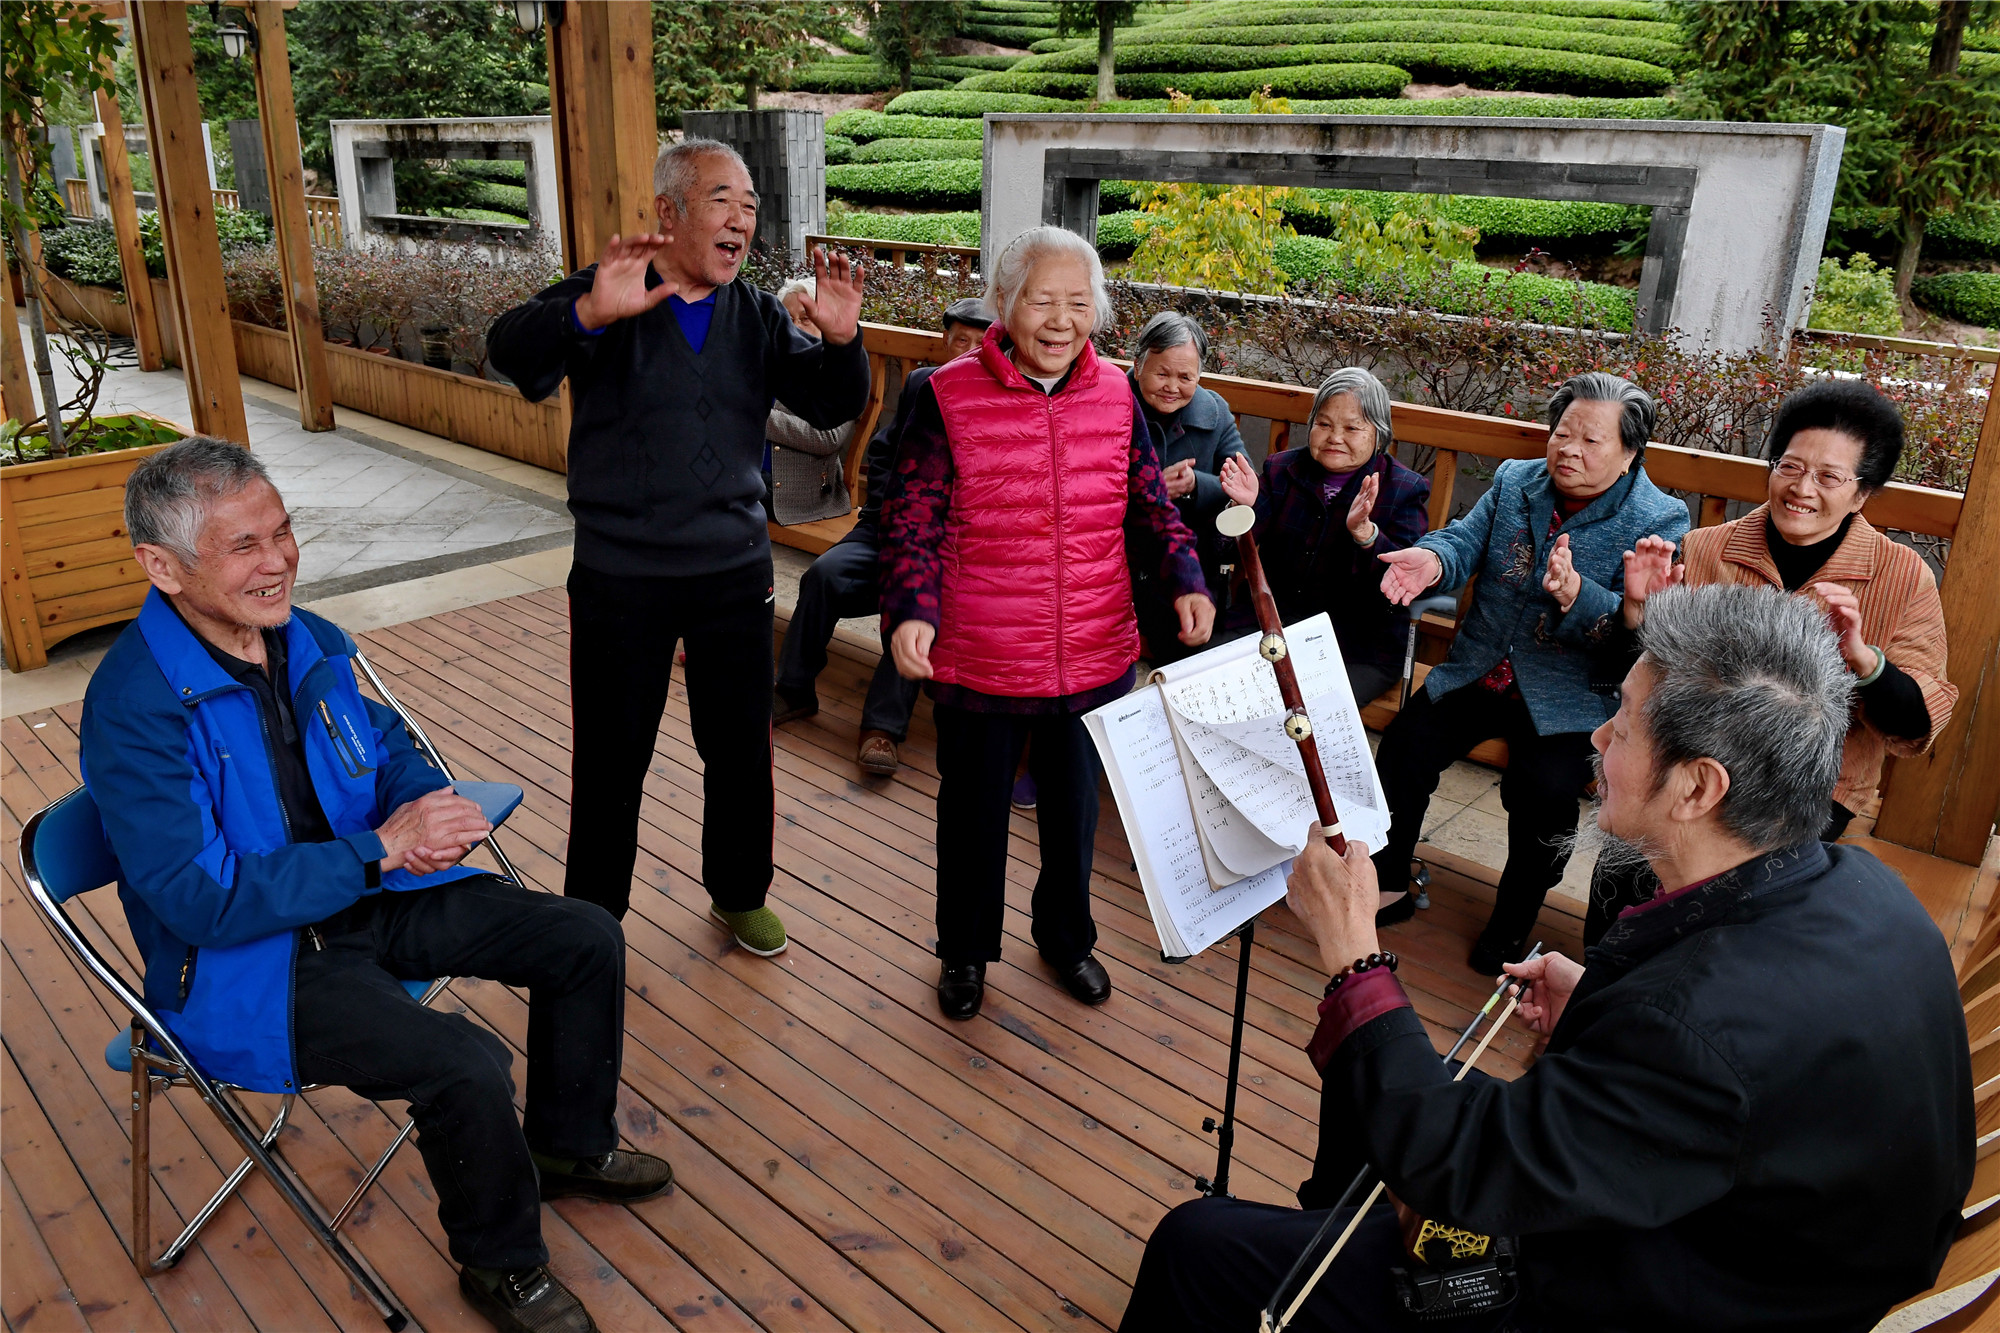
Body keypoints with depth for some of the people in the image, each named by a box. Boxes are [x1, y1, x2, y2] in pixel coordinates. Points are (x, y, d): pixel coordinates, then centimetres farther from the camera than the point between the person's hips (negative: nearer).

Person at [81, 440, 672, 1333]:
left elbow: (390, 749, 13)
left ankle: (570, 1148, 25)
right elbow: (202, 900, -25)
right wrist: (381, 849, -25)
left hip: (366, 896, 8)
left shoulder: (310, 641, -1)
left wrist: (428, 808, -11)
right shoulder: (134, 707, -24)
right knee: (467, 1066, -28)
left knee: (587, 940, 2)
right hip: (242, 962, -7)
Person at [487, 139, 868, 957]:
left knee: (741, 746, 14)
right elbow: (512, 353, -24)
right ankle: (591, 916, 30)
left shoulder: (757, 316, 6)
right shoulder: (603, 298, -8)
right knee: (611, 757, 9)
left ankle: (739, 894, 37)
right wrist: (586, 315, -46)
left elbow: (833, 407, 1)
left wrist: (841, 341, -22)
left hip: (736, 573, 4)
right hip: (620, 577, -3)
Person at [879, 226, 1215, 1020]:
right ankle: (965, 950, 41)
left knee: (1074, 806, 21)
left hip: (1095, 658, 3)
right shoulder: (949, 397, -11)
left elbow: (1152, 502, 10)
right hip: (979, 664, -3)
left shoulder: (1116, 395, 0)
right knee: (974, 808, 16)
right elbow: (911, 520, -9)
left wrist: (1187, 581, -5)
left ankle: (1067, 936, 47)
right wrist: (910, 611, -23)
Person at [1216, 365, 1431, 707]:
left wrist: (1363, 531, -31)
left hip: (1359, 649, -3)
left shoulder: (1405, 490, 0)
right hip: (1270, 621, 4)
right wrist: (1250, 506, -15)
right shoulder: (1282, 468, 9)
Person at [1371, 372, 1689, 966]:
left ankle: (1513, 922, -2)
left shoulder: (1660, 522, -8)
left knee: (1545, 788, -27)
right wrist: (1433, 559, -26)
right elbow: (1465, 540, -2)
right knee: (1403, 748, -14)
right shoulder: (1513, 481, 9)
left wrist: (1576, 596, -38)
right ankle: (1389, 887, 8)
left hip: (1567, 699, -4)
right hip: (1477, 672, 4)